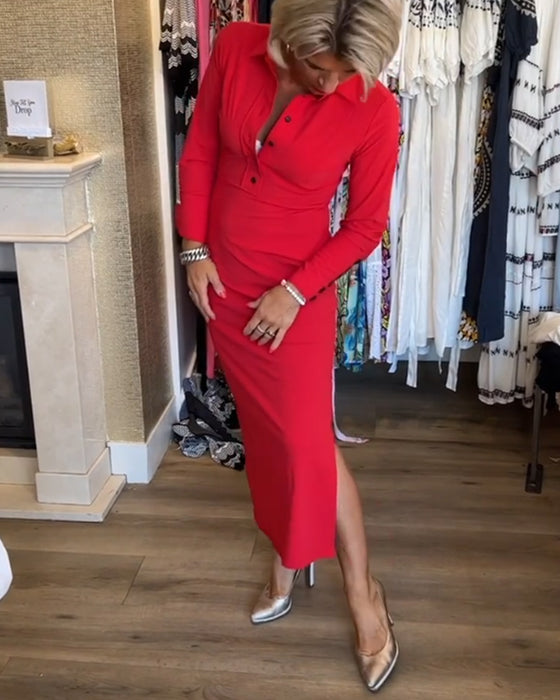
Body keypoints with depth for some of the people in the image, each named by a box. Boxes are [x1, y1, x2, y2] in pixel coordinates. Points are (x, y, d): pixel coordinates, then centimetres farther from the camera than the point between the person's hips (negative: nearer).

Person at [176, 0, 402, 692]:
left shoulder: (374, 109, -18)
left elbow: (366, 226, -9)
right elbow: (199, 153, 2)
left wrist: (294, 291, -14)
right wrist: (195, 248, -3)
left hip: (296, 292, -4)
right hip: (223, 280, 4)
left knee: (309, 440, -3)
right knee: (263, 429, 15)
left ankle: (362, 590, 18)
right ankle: (286, 559, 36)